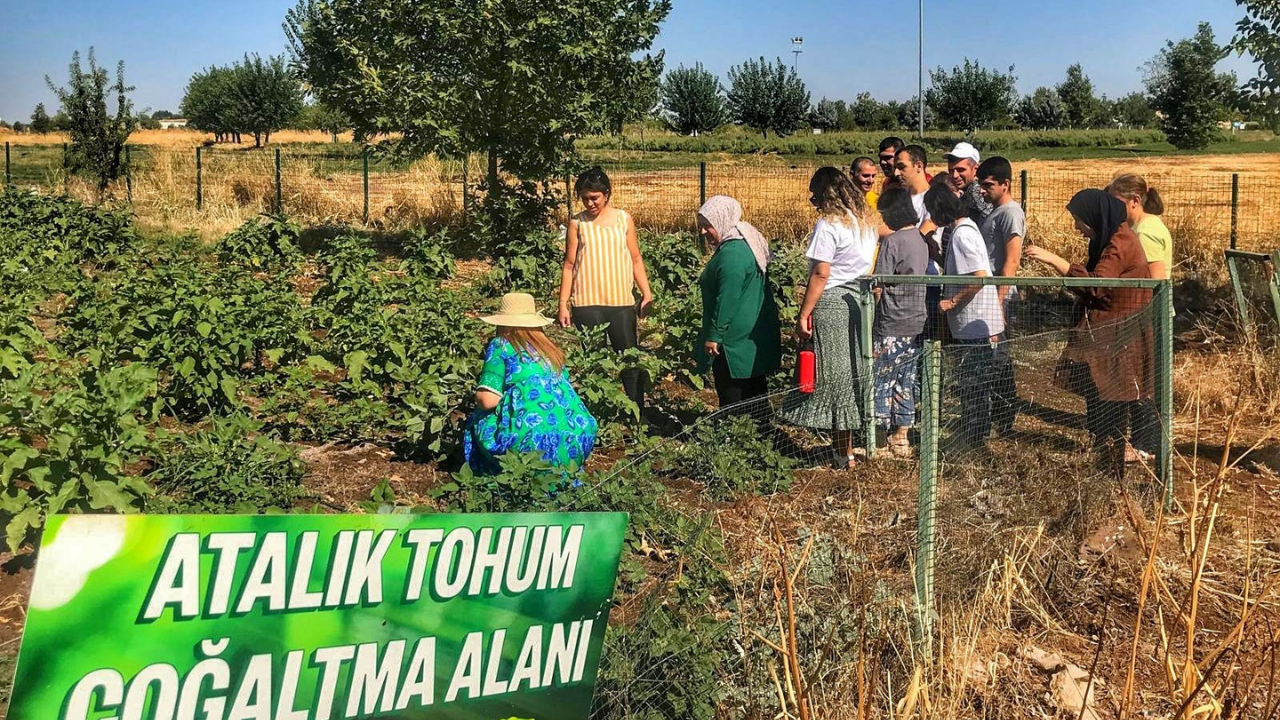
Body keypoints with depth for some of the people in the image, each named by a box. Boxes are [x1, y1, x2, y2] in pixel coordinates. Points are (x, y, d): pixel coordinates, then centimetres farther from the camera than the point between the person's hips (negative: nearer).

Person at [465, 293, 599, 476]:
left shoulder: (501, 345, 4)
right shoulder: (551, 349, 18)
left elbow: (487, 400, -6)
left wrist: (480, 398, 19)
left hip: (531, 441, -5)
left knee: (477, 422, 21)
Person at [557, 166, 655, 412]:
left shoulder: (623, 219, 7)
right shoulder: (577, 223, 3)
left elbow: (636, 260, 11)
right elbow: (569, 265, 6)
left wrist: (647, 294, 3)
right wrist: (563, 304, 1)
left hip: (622, 302, 1)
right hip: (587, 304, -1)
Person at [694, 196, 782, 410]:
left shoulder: (731, 254, -21)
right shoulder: (749, 244, 11)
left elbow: (727, 300, -24)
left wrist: (714, 335, -17)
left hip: (735, 340, -10)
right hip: (755, 335, 10)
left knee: (731, 401, -3)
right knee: (755, 394, 16)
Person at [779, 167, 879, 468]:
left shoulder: (829, 224, -14)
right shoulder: (867, 220, 10)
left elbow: (820, 274, -17)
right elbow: (869, 265, 13)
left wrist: (804, 314, -13)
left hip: (833, 303, -8)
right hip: (861, 300, 8)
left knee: (834, 375, 1)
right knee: (857, 371, 13)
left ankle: (844, 453, 6)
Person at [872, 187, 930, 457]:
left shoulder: (892, 242, -16)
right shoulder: (921, 239, 7)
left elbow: (878, 286, -14)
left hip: (892, 327, -8)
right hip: (917, 324, 8)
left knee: (881, 382, 2)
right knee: (906, 381, 14)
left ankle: (881, 442, 7)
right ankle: (901, 439, 21)